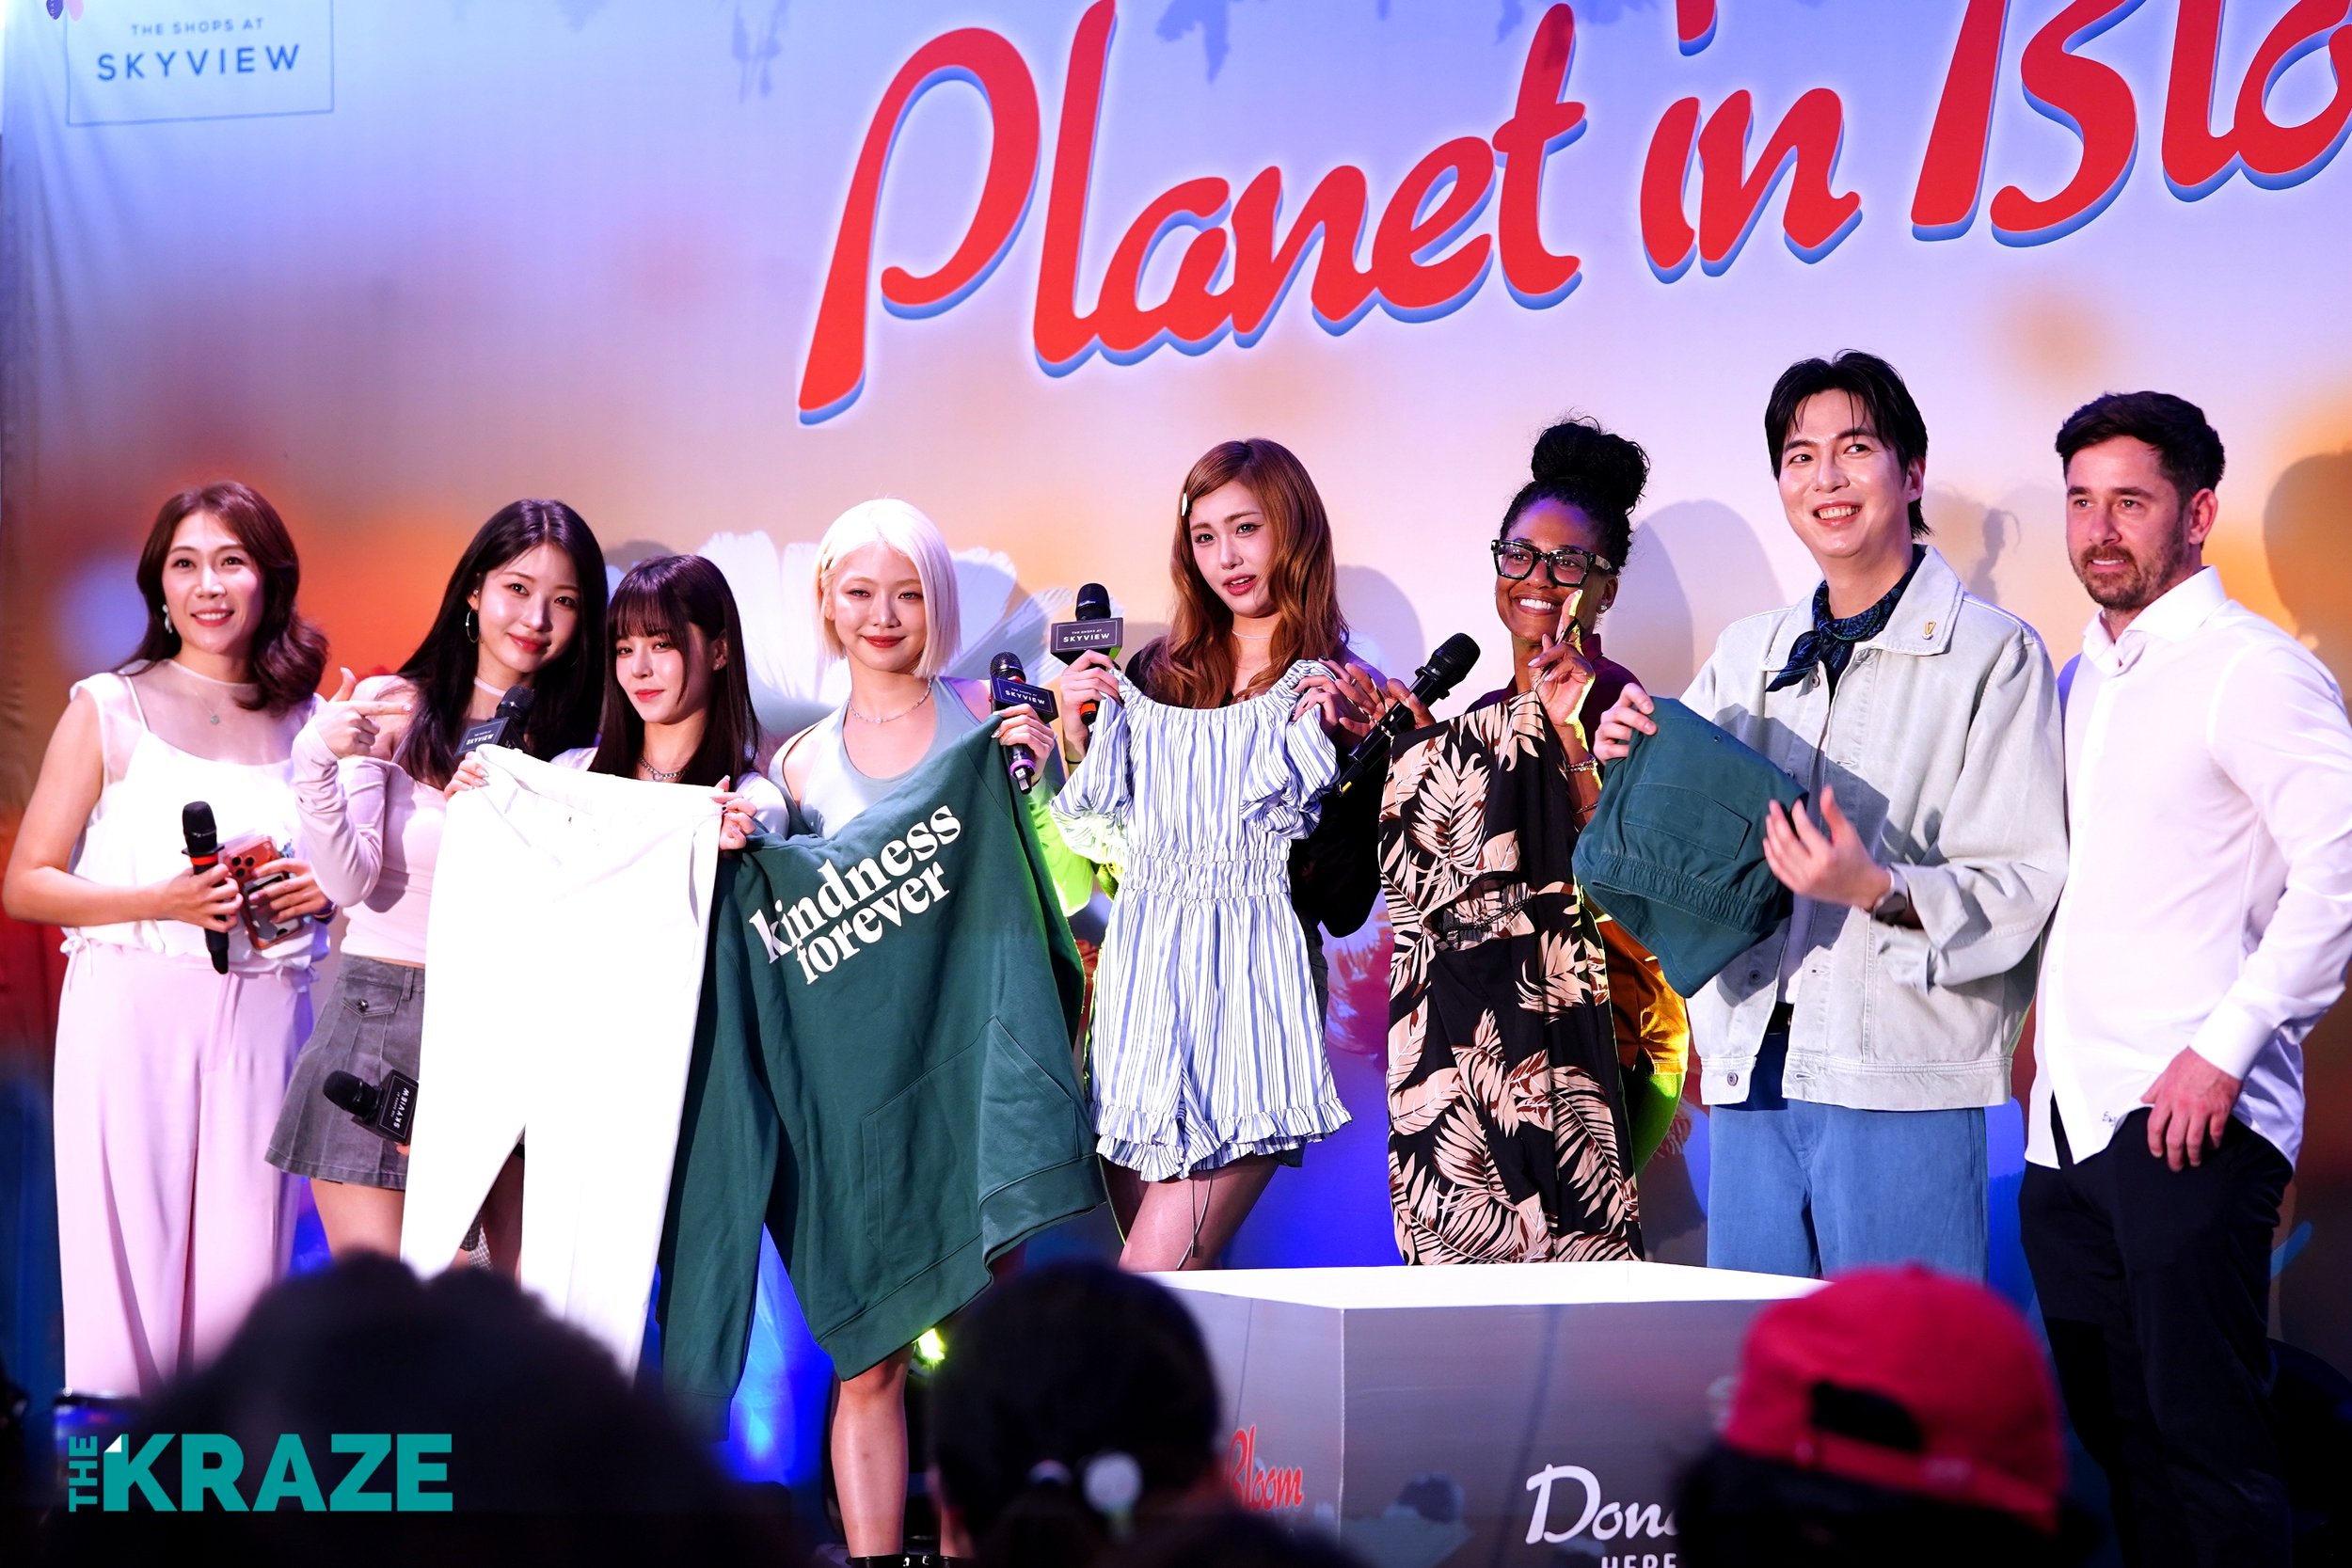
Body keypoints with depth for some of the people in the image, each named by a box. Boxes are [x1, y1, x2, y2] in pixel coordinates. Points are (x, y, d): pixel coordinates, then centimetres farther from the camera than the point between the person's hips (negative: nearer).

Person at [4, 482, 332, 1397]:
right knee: (131, 1244, -5)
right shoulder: (107, 711, 5)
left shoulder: (310, 724, 12)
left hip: (267, 1011, 2)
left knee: (244, 1251, 0)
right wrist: (164, 900, -12)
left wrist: (321, 890, 0)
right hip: (132, 1008, -2)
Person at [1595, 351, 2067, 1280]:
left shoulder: (1993, 653, -1)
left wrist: (1879, 889, -24)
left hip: (1900, 1075, -5)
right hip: (1751, 1066, 6)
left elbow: (2027, 887, -8)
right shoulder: (1746, 656, 16)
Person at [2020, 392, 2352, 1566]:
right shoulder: (2083, 682, 19)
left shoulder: (2248, 668, -7)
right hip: (2068, 1124, 8)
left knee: (2203, 1433, -9)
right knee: (2115, 1434, 12)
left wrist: (2224, 1045, -19)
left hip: (2187, 1120, -8)